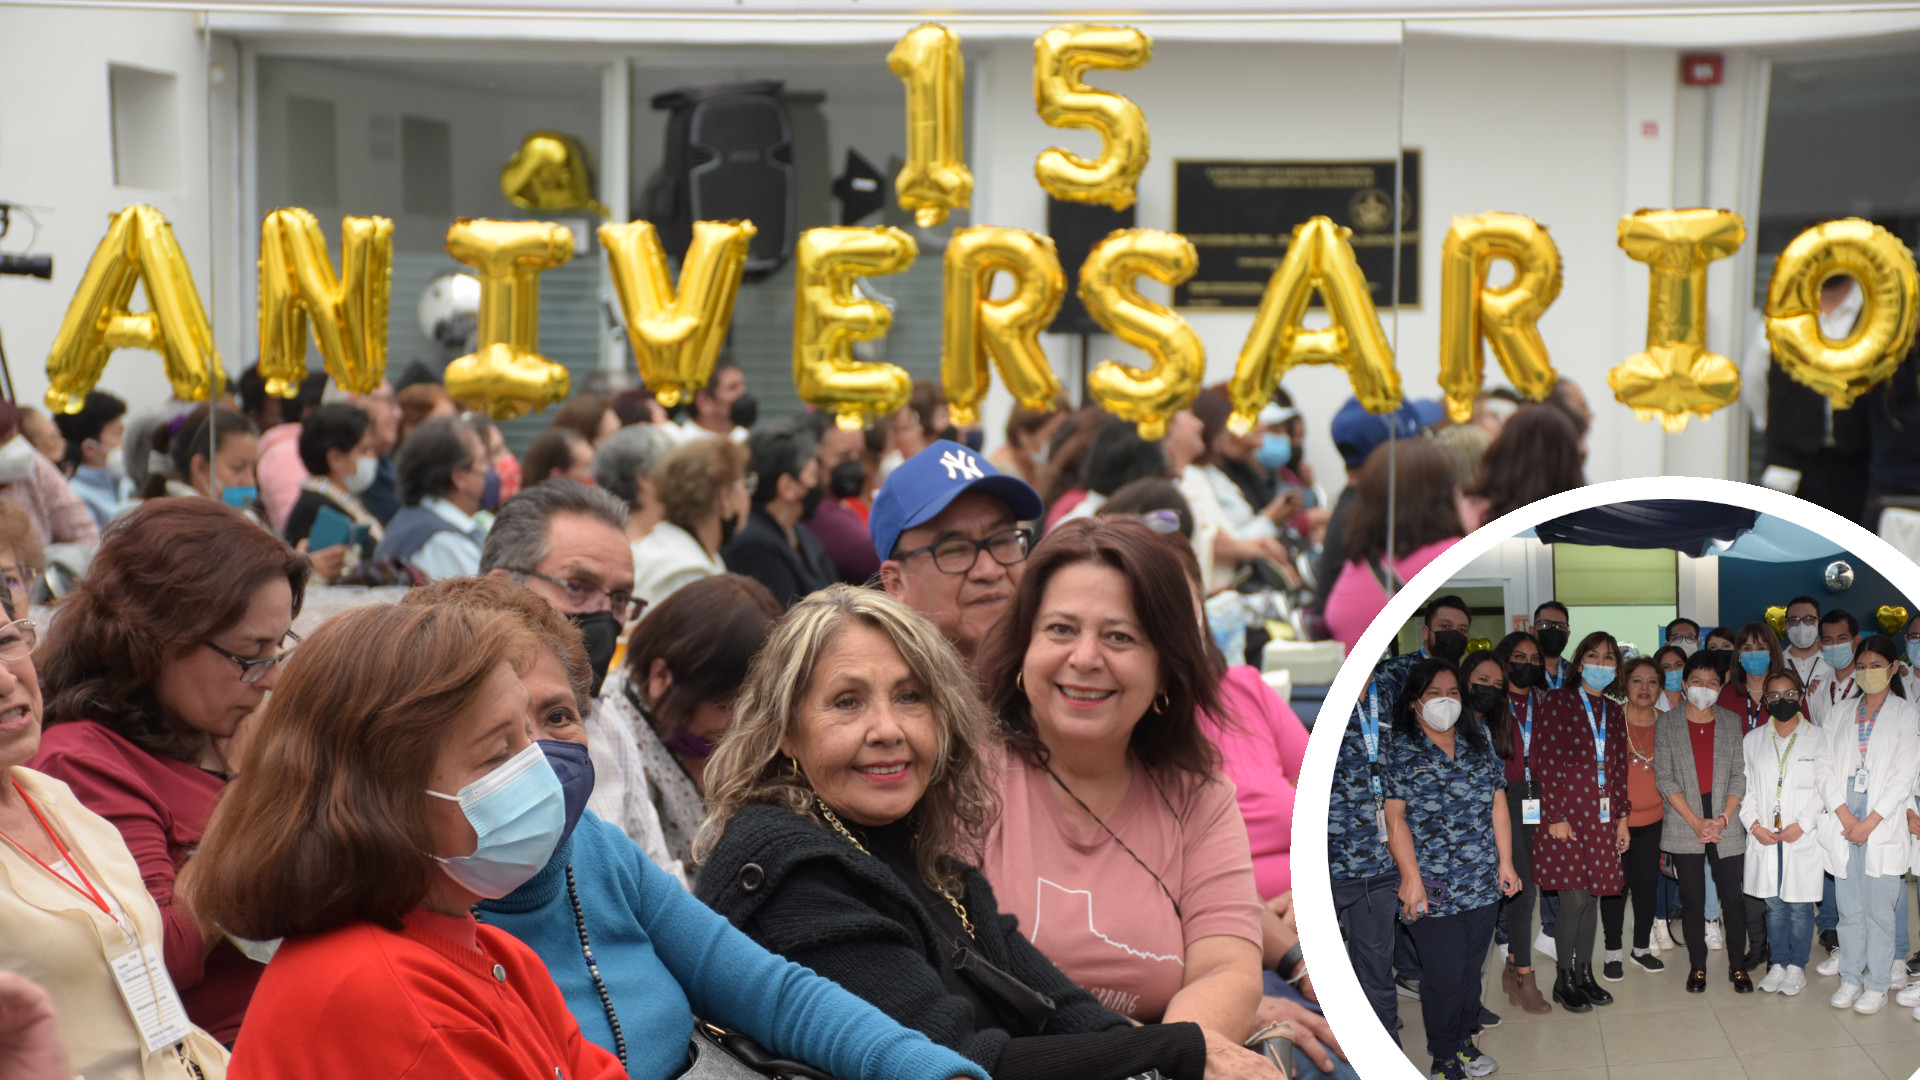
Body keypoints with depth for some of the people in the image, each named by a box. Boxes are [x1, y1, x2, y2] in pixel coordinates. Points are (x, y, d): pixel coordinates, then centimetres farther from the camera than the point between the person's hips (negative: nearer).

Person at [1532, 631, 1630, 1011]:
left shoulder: (1613, 712, 15)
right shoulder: (1557, 702, -3)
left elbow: (1618, 769, 17)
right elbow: (1546, 762, -8)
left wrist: (1622, 816, 11)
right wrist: (1555, 816, -13)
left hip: (1602, 818, 5)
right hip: (1567, 815, -5)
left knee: (1593, 898, 7)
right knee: (1574, 900, -7)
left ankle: (1585, 975, 19)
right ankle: (1565, 980, 6)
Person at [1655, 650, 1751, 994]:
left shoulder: (1732, 722, 6)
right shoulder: (1667, 724, 2)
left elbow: (1740, 775, 3)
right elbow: (1664, 777, -3)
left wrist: (1722, 819, -9)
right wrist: (1696, 822, -10)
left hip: (1726, 823, 1)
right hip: (1684, 826, -1)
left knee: (1733, 896, 0)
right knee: (1692, 899, 4)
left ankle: (1738, 965, 13)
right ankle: (1697, 965, 15)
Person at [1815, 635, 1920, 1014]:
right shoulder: (1840, 715, 13)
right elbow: (1823, 767, 6)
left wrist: (1869, 823, -12)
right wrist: (1845, 815, -8)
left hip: (1883, 825, -3)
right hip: (1843, 824, 3)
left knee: (1878, 910, -1)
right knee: (1849, 910, 7)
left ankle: (1877, 986, 7)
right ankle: (1850, 979, 17)